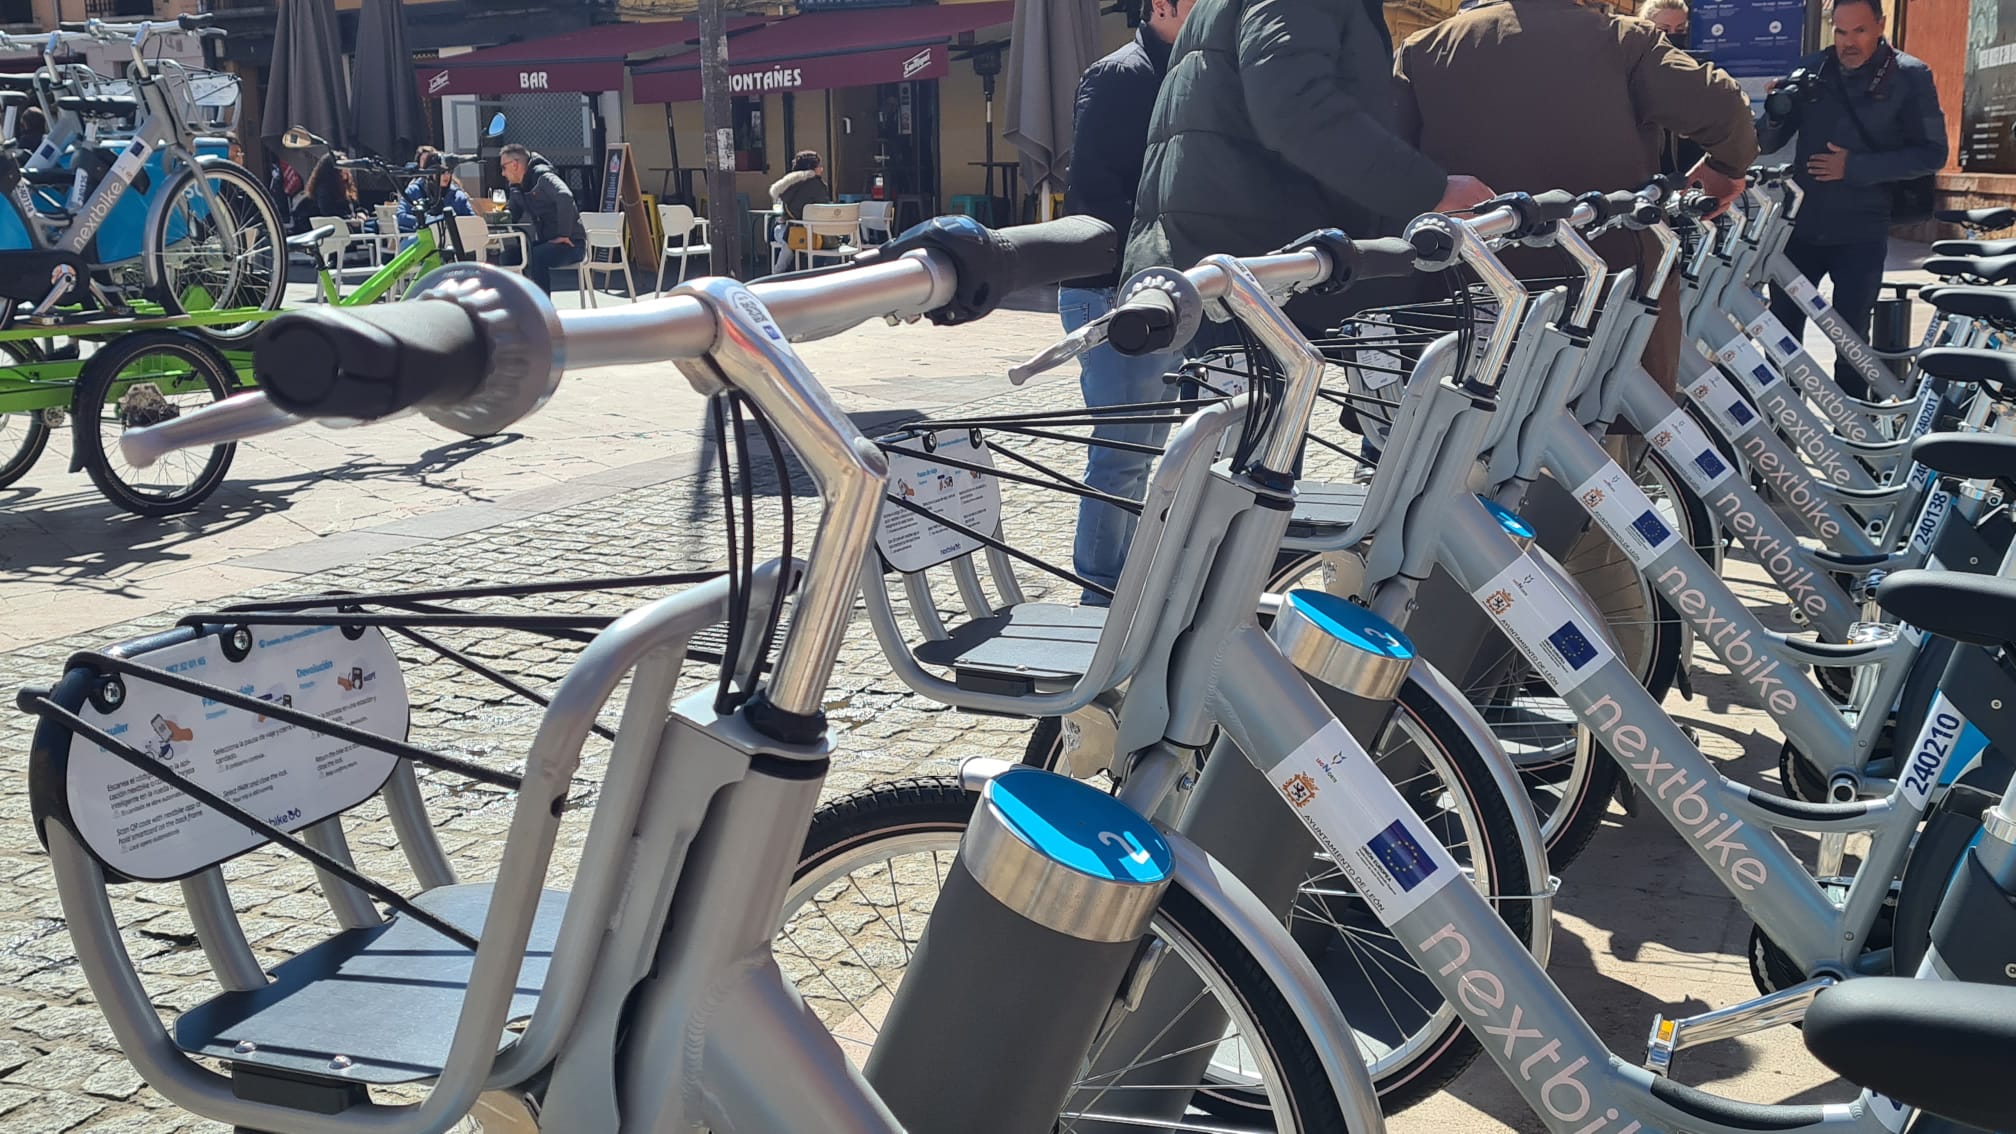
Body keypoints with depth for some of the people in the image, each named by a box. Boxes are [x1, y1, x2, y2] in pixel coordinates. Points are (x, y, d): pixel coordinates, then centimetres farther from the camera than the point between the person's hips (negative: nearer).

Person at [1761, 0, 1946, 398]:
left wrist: (1854, 166, -17)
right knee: (1781, 328, 4)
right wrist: (1775, 111, -16)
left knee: (1851, 336, 3)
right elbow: (1769, 142, 8)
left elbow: (1932, 153, -7)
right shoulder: (1811, 70, 6)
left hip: (1860, 232, -3)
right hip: (1801, 225, 3)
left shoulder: (1909, 76, -3)